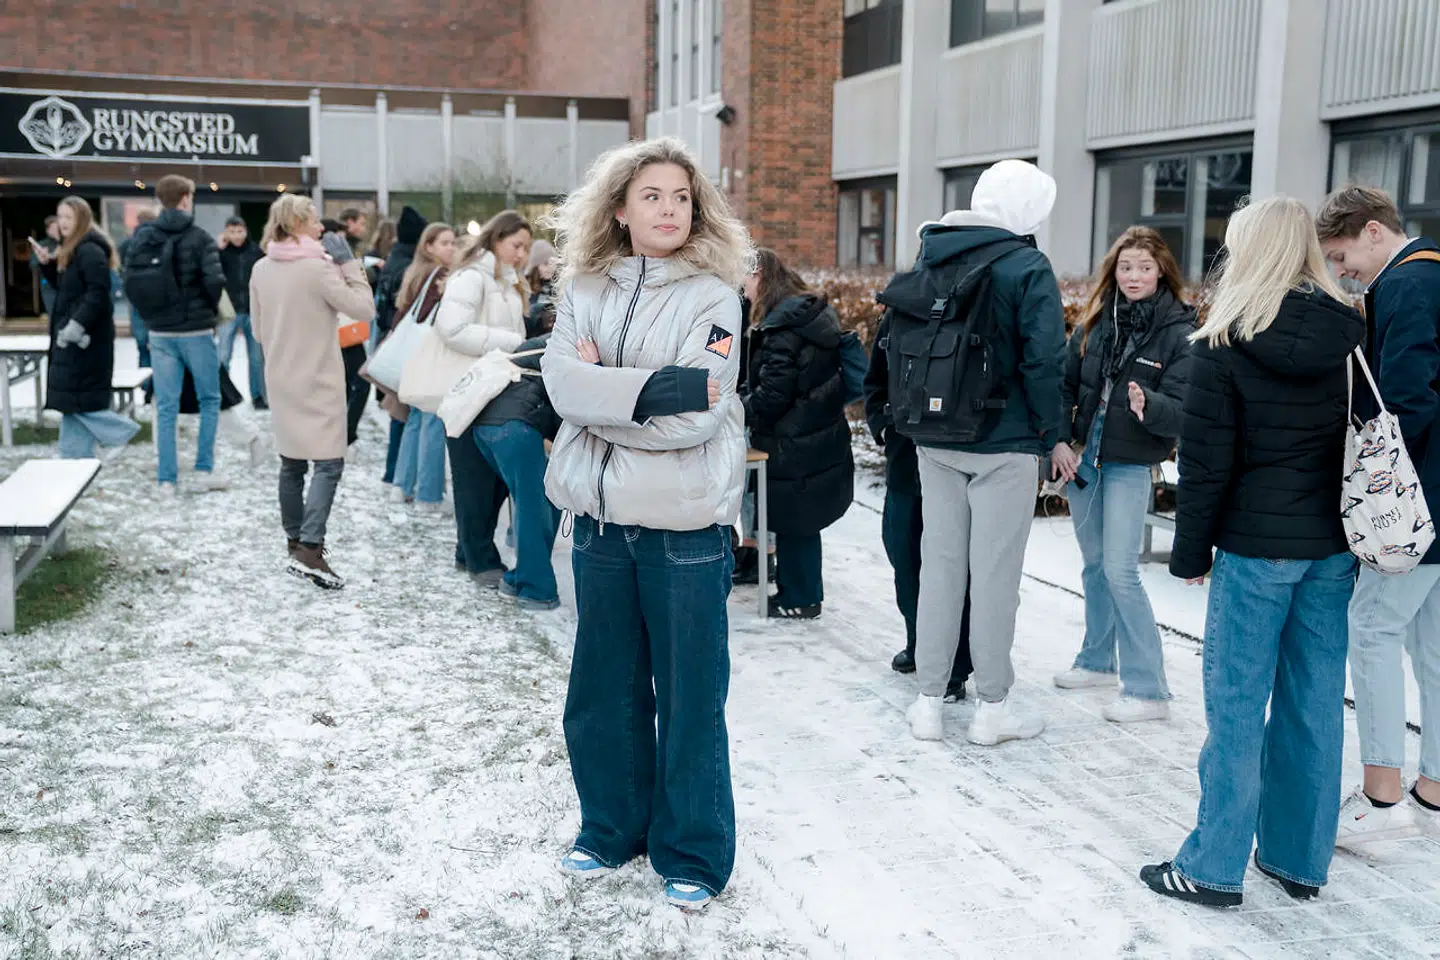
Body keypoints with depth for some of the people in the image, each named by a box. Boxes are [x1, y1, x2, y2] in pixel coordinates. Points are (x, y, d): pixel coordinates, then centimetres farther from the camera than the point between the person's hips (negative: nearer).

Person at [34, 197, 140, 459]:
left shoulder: (90, 250, -15)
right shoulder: (70, 250, 17)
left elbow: (98, 293, -23)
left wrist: (78, 324, -28)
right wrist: (47, 264, 9)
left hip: (85, 335, -10)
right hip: (71, 334, 10)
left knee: (77, 396, -9)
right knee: (71, 398, 11)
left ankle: (119, 431, 2)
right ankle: (75, 456, 15)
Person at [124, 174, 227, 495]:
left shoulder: (139, 238, 3)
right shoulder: (198, 238, -10)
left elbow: (130, 283, 0)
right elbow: (215, 282, -17)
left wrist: (150, 314, 11)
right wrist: (211, 310, 2)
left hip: (159, 333, 4)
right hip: (195, 332, -4)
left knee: (166, 407, 7)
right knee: (209, 399, 13)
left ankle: (167, 479, 9)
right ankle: (204, 469, 11)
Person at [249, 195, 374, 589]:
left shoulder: (261, 269, 6)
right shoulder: (317, 266, -16)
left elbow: (259, 330, 13)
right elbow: (363, 308, -14)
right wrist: (348, 264, -8)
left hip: (281, 380, 7)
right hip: (318, 380, -7)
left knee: (292, 462, 15)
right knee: (328, 463, -7)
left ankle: (297, 542, 22)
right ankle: (310, 549, -18)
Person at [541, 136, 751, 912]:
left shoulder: (713, 296, -6)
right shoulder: (583, 291, 6)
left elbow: (697, 416, -17)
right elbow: (563, 382, -10)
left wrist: (601, 390, -11)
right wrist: (657, 389, -19)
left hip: (685, 526, -4)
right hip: (601, 519, 4)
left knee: (688, 696, 6)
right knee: (604, 687, 16)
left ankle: (694, 853, 23)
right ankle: (612, 827, 35)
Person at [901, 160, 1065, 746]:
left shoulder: (930, 261, 7)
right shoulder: (1028, 268, -11)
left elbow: (898, 348, 10)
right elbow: (1042, 361, -16)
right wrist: (1048, 434, -5)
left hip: (935, 443, 5)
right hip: (1004, 445, -5)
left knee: (939, 563, 11)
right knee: (995, 570, 3)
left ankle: (929, 700, 17)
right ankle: (993, 707, 13)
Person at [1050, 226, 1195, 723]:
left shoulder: (1179, 331, -9)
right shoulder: (1097, 322, 5)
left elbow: (1182, 410, -17)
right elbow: (1065, 383, 8)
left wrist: (1148, 404, -38)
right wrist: (1059, 440, -4)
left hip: (1130, 465, -5)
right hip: (1083, 457, 5)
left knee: (1120, 571, -10)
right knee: (1094, 565, 17)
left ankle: (1148, 690, -3)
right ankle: (1097, 660, 34)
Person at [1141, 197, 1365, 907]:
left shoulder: (1224, 344, -10)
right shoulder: (1349, 336, 5)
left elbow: (1205, 461, -10)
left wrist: (1190, 550, -1)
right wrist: (1355, 531, 16)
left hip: (1256, 546, -5)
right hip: (1333, 547, 5)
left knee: (1237, 705, 2)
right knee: (1315, 703, 12)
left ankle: (1214, 868, 11)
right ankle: (1300, 860, 24)